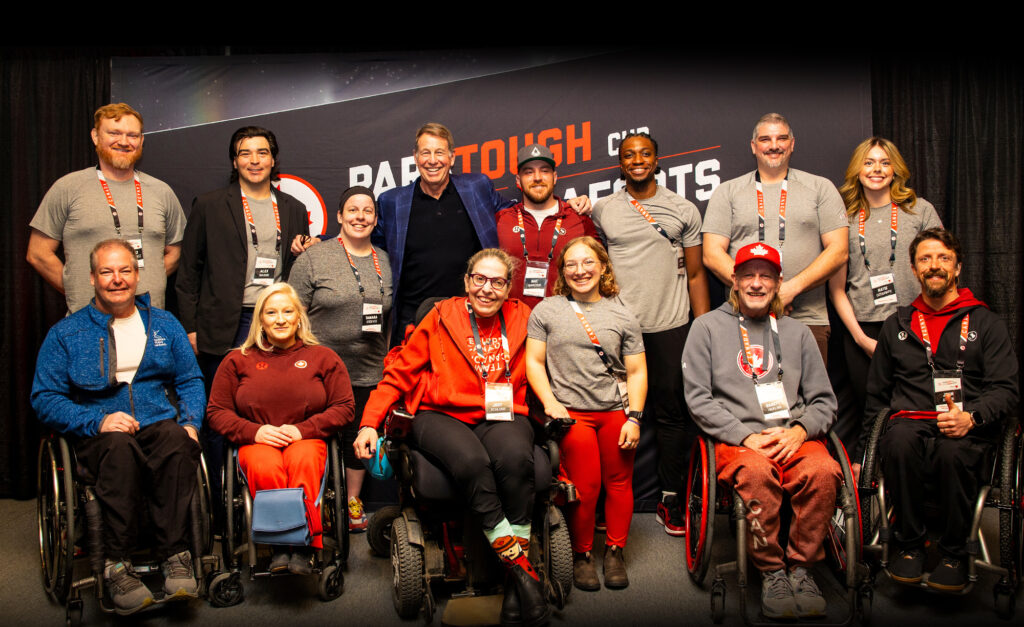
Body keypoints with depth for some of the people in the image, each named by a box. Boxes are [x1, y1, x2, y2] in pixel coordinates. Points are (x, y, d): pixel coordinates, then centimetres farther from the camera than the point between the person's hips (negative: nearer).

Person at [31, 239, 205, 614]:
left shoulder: (165, 325, 18)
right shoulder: (66, 334, 11)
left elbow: (191, 381, 16)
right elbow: (45, 398, 3)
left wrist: (190, 422, -5)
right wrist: (97, 421, -15)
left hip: (161, 425, 1)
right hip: (99, 435, -1)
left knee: (177, 440, -35)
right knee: (120, 446, -38)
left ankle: (176, 555, -31)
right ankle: (116, 564, -31)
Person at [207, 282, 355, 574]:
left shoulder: (322, 357, 13)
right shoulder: (238, 360, 15)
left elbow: (343, 408, 6)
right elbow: (216, 412, 10)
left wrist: (302, 429, -9)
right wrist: (254, 431, -9)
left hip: (307, 439, 0)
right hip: (256, 441, 1)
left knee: (303, 460, -36)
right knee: (264, 467, -35)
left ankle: (303, 543, -29)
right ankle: (279, 544, -23)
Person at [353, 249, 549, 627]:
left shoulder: (522, 318, 15)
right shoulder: (442, 317, 10)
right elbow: (400, 373, 9)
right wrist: (370, 422, 0)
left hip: (502, 416, 1)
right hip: (442, 415, -1)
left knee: (515, 458, -34)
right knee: (472, 461, -35)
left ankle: (516, 582, -24)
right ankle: (521, 567, -24)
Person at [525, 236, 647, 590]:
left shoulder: (623, 317, 12)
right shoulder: (546, 310, 10)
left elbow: (636, 372, 10)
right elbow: (534, 362, 7)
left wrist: (634, 417, -1)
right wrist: (550, 402, -7)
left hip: (615, 411, 2)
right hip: (570, 412, -2)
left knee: (619, 482, -4)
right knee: (585, 484, -13)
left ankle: (615, 552, 15)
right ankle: (581, 554, 5)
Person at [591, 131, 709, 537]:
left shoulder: (683, 210, 8)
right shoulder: (602, 211, 9)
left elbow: (695, 273, 9)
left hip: (671, 326, 0)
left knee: (672, 413, 3)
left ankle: (670, 499, 14)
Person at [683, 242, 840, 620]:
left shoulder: (796, 332, 20)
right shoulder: (708, 327, 10)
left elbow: (824, 401, 16)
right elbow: (698, 398, 1)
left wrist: (800, 430, -6)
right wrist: (746, 436, -11)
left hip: (794, 436, 3)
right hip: (736, 437, -2)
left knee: (824, 470, -30)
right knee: (756, 471, -36)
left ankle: (802, 567, -10)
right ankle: (771, 571, -15)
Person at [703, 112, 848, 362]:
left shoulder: (821, 188, 11)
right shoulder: (727, 192, 11)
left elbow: (838, 251, 3)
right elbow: (712, 255, 2)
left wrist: (791, 289, -11)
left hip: (807, 320, 0)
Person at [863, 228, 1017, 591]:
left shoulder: (984, 322, 15)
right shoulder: (897, 325, 22)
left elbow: (1006, 390, 5)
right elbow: (877, 394, 23)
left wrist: (971, 417, -17)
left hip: (967, 431, -1)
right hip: (911, 422, 2)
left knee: (953, 450, -37)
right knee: (900, 439, -36)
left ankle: (953, 554, -14)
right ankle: (909, 544, -16)